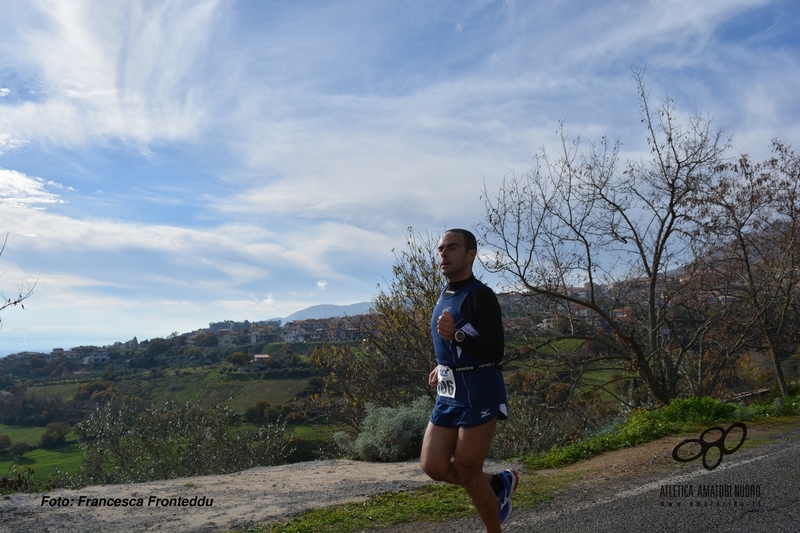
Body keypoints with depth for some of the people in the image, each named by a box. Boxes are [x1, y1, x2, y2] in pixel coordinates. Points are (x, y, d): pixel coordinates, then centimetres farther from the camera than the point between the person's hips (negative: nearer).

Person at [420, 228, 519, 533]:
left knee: (467, 472, 0)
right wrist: (443, 367, 13)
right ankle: (498, 483, 29)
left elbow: (494, 352, -23)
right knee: (433, 466, 6)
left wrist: (456, 335, -36)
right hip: (448, 394, 8)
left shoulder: (481, 295, -14)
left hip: (479, 394, -8)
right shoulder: (445, 296, 13)